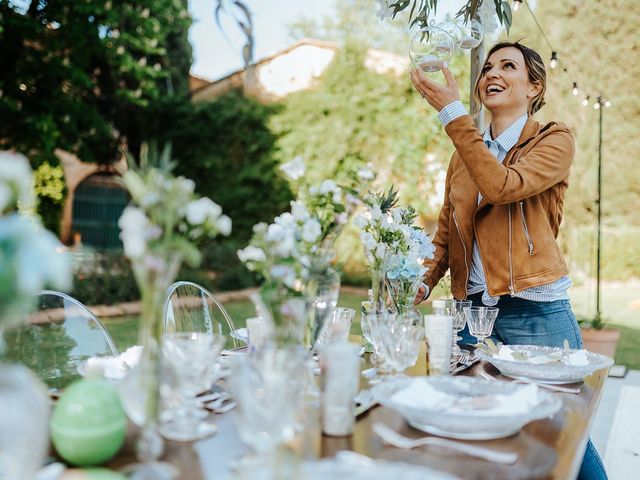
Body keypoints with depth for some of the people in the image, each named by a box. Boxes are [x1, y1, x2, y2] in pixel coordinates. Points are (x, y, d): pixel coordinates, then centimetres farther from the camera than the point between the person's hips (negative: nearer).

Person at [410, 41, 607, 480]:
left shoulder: (555, 141, -1)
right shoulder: (466, 152, 14)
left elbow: (503, 186, -21)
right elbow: (447, 230, 15)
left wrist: (453, 112, -19)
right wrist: (424, 282, -2)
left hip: (536, 312, -4)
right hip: (472, 309, 5)